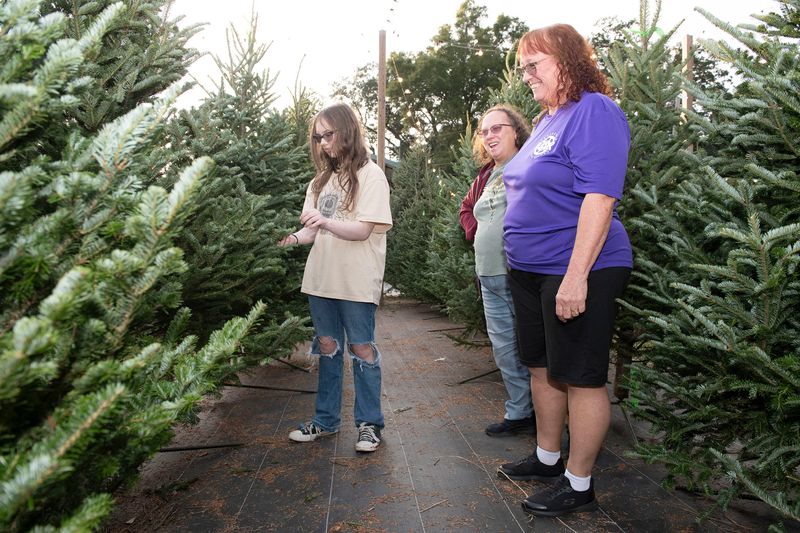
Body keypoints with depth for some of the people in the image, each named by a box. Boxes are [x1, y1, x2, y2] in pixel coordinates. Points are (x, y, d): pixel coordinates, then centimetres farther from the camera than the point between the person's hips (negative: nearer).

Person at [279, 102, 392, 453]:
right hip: (321, 278, 6)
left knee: (361, 349, 1)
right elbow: (314, 230, 14)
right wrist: (294, 237, -7)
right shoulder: (322, 180, 15)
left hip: (357, 281, -6)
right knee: (327, 347, 11)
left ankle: (369, 423, 14)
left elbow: (363, 230, -13)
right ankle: (326, 420, 23)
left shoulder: (370, 174, -4)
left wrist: (327, 222, -29)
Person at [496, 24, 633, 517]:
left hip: (576, 273, -10)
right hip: (531, 272, 10)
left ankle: (579, 484, 15)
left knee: (580, 378, 1)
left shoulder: (593, 112, -14)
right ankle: (548, 458, 34)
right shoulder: (547, 119, 14)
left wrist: (576, 276, -28)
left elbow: (600, 197, -23)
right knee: (543, 367, 17)